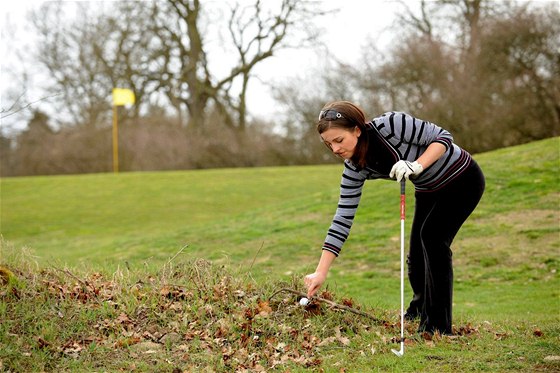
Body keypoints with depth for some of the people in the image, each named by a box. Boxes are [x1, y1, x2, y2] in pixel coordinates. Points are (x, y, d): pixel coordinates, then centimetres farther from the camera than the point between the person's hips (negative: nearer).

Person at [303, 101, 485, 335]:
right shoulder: (354, 169, -14)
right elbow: (342, 219, -14)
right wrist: (321, 272, -19)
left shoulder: (390, 125, -32)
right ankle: (419, 309, 37)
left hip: (463, 179, -6)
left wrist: (417, 165, -42)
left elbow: (443, 136, -24)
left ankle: (437, 325, -14)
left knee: (432, 235, -22)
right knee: (416, 258, 6)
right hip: (428, 191, 6)